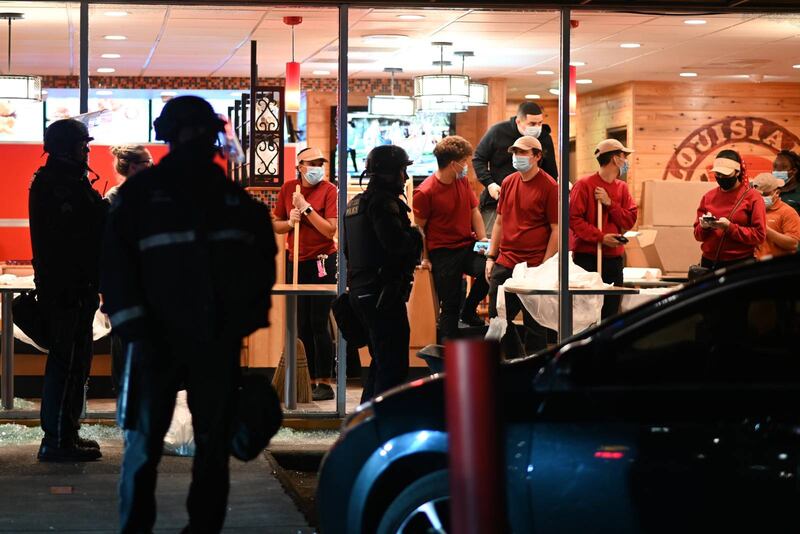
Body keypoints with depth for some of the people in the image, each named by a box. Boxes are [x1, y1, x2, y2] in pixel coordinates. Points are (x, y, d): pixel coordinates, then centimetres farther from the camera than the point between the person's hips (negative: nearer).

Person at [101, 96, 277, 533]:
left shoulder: (237, 197, 14)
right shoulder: (142, 192, 3)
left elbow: (264, 258, 20)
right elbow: (116, 263, -2)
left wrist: (252, 314, 9)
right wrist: (135, 328, -11)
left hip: (220, 341, 4)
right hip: (159, 340, -4)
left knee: (214, 447, 7)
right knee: (143, 443, -7)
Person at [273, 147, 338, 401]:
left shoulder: (328, 190, -8)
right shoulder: (288, 188, 4)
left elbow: (330, 230, -17)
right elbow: (276, 225, 11)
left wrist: (306, 208, -19)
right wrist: (290, 222, -9)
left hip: (322, 263, -5)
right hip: (296, 263, 5)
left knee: (318, 324, -5)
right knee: (301, 327, 7)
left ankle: (324, 383, 0)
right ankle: (309, 381, 15)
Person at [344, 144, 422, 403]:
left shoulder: (355, 203, 17)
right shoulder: (383, 202, -15)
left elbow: (348, 249, 24)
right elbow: (397, 242, -27)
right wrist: (416, 235, -8)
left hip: (360, 292, 10)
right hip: (384, 294, -10)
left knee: (381, 361, 21)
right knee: (394, 367, -7)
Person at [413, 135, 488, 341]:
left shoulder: (463, 181, 5)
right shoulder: (425, 192, -13)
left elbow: (474, 211, 12)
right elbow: (419, 228, -6)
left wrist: (482, 239, -2)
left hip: (467, 246, 5)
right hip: (443, 253, -5)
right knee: (449, 307, -1)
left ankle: (468, 311, 6)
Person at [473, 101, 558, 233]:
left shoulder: (545, 138, 1)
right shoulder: (498, 132, -6)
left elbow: (551, 172, 13)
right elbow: (478, 159, 3)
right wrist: (489, 184, -9)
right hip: (496, 198, -1)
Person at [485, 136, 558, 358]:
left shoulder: (549, 186, -8)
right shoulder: (508, 183, 10)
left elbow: (556, 229, -9)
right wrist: (491, 257, 11)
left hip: (534, 267, -6)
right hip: (505, 263, 6)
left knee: (534, 323, 3)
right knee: (497, 316, 10)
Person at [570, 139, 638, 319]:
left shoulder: (622, 187, 13)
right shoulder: (584, 184, -5)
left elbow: (630, 220, 6)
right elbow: (573, 218, -13)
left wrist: (610, 204, -9)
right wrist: (601, 237, -19)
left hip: (614, 258, 6)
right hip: (587, 258, -6)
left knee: (610, 313, 6)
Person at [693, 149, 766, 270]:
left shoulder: (752, 197, -2)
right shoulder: (708, 197, 10)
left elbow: (759, 235, -8)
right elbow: (698, 234, 14)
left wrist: (730, 227, -18)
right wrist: (704, 227, -9)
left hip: (739, 265, -4)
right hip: (709, 263, 4)